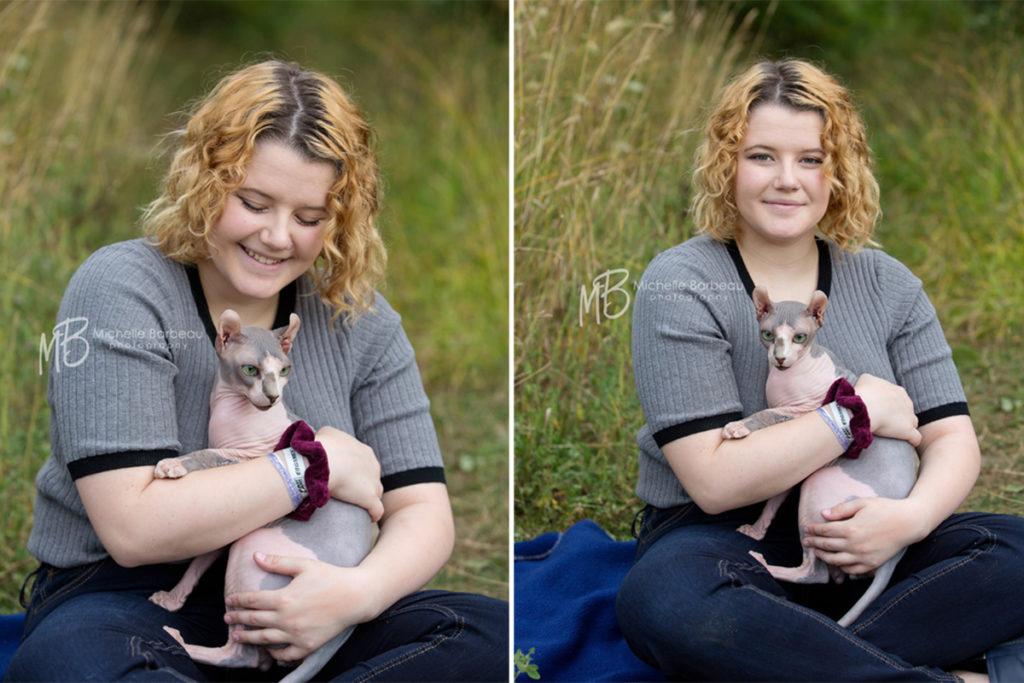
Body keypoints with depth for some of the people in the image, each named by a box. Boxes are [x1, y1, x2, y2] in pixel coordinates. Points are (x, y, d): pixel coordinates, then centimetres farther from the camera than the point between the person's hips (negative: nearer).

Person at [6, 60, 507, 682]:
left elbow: (422, 511, 1)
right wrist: (323, 465, -14)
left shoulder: (359, 320, 5)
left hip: (300, 610, 4)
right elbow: (132, 526, -19)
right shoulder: (120, 289, -9)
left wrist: (360, 591, -23)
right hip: (130, 599, -4)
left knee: (492, 632, -22)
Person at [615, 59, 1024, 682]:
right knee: (665, 604, -39)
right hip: (719, 537, -4)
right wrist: (860, 412, -13)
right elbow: (714, 480, -15)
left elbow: (953, 441, 3)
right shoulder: (680, 286, -6)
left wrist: (912, 515, -20)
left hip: (858, 542, 4)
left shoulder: (888, 284, 8)